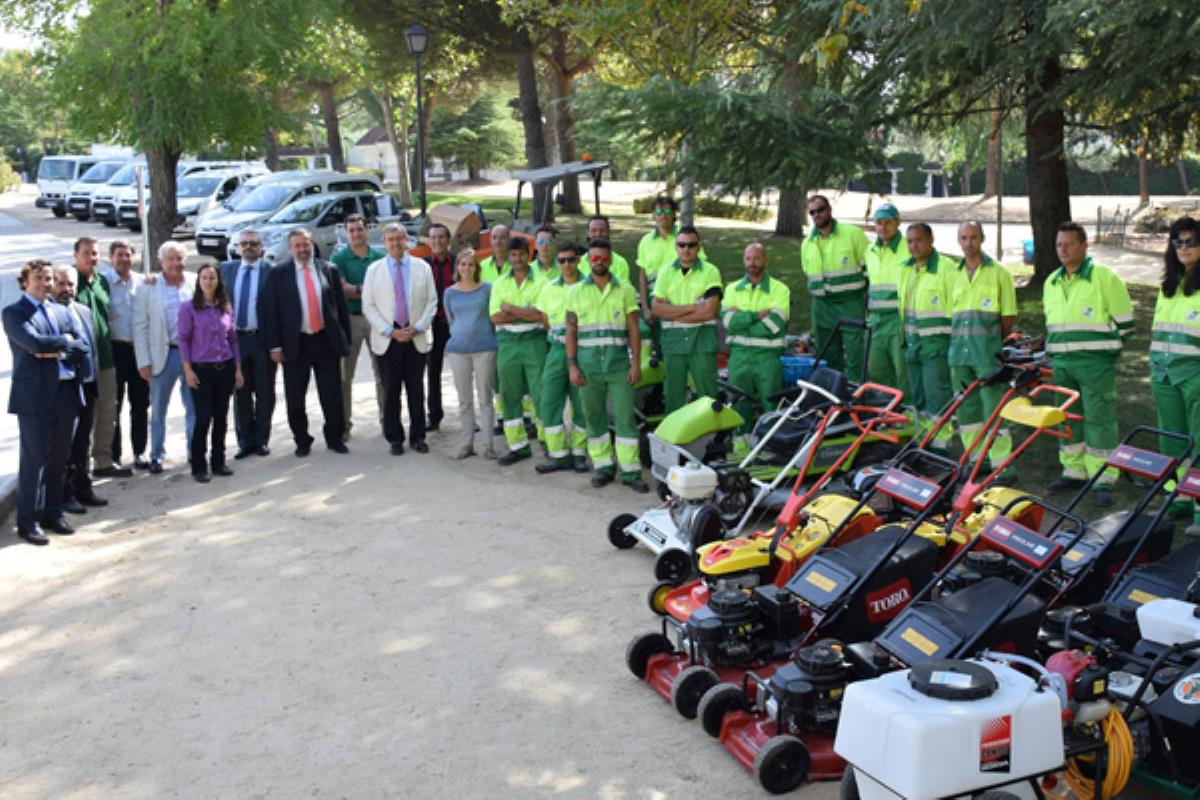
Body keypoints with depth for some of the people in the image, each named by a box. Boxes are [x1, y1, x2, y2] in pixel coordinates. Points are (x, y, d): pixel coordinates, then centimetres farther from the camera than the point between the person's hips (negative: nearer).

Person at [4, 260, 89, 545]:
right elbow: (36, 342, -18)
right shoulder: (14, 313, -2)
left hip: (66, 392, 6)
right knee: (34, 460, -3)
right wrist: (66, 340, -6)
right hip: (35, 394, -6)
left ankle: (53, 513, 22)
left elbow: (82, 345, 5)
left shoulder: (62, 311, 16)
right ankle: (28, 521, 5)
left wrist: (57, 350, -10)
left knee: (59, 459, 11)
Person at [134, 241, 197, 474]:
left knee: (194, 407, 8)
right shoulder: (149, 288, 0)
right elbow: (140, 326, 0)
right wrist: (144, 361, -5)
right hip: (163, 354, -1)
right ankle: (156, 456, 21)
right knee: (158, 409, 8)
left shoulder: (196, 283, 3)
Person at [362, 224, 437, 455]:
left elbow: (431, 302, 5)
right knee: (391, 391, 3)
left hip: (416, 338, 1)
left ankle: (418, 436, 14)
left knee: (416, 390, 4)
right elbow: (368, 306, 1)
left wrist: (417, 328, -8)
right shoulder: (374, 270, 5)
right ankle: (394, 438, 12)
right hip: (387, 340, 0)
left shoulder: (422, 267, 7)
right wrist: (390, 331, -9)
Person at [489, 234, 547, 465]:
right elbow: (495, 317, -1)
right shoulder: (500, 283, 10)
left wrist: (511, 309, -7)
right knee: (510, 395, 6)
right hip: (507, 342, 4)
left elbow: (542, 313, -12)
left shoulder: (540, 281, 0)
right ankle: (518, 446, 16)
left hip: (534, 341, -4)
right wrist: (527, 313, -8)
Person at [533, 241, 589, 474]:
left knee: (581, 404, 0)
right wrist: (558, 337, 7)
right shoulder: (549, 288, 12)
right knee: (548, 402, -2)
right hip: (557, 350, 4)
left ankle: (579, 453, 13)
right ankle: (558, 454, 5)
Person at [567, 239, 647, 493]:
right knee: (594, 416, 6)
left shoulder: (625, 290, 7)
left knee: (625, 416, -5)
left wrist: (636, 363, -4)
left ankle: (630, 470, -2)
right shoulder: (575, 292, 8)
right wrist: (572, 366, -1)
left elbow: (633, 329, 5)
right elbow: (571, 331, 7)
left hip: (618, 362, -1)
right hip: (588, 364, 1)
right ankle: (603, 466, 16)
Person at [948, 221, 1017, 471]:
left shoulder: (999, 273, 0)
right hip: (959, 354, 5)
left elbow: (1009, 318, 0)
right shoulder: (954, 274, 13)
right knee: (967, 409, 11)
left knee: (994, 409, -7)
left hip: (988, 356, -5)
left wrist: (995, 344, -2)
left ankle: (1001, 465, -4)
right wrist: (958, 341, 7)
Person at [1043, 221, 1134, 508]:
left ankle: (1103, 480, 0)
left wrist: (1100, 346, -1)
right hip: (1061, 364, 6)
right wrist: (1061, 347, 16)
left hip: (1095, 365, -6)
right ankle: (1074, 472, 23)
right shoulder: (1051, 282, 13)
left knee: (1098, 420, -5)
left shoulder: (1104, 277, -6)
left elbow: (1124, 322, -2)